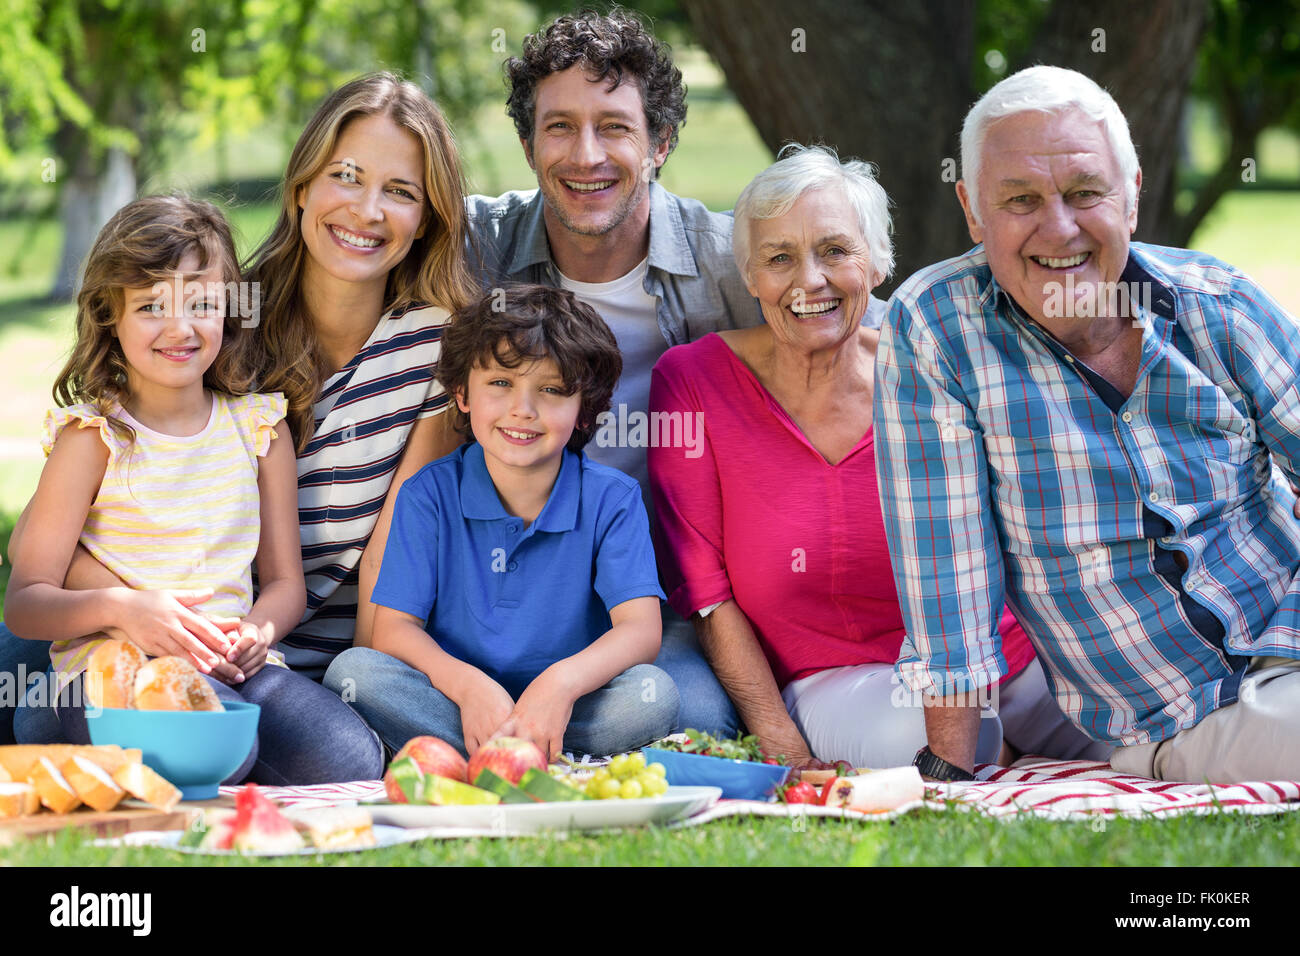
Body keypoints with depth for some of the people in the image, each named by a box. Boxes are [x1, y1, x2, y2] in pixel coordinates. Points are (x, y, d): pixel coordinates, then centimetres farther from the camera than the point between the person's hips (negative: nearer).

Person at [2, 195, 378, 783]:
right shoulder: (93, 437, 0)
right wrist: (120, 607, -22)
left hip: (232, 666, 4)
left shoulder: (259, 427, 12)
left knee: (350, 759, -26)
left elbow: (285, 580, 16)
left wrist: (258, 630, -9)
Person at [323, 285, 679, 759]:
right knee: (353, 670, -26)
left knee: (654, 692, -29)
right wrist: (467, 685, -31)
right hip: (452, 701, 0)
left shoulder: (611, 500, -2)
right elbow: (393, 628, -8)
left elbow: (641, 630, -14)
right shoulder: (429, 494, -1)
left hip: (560, 707, 0)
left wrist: (564, 681, -36)